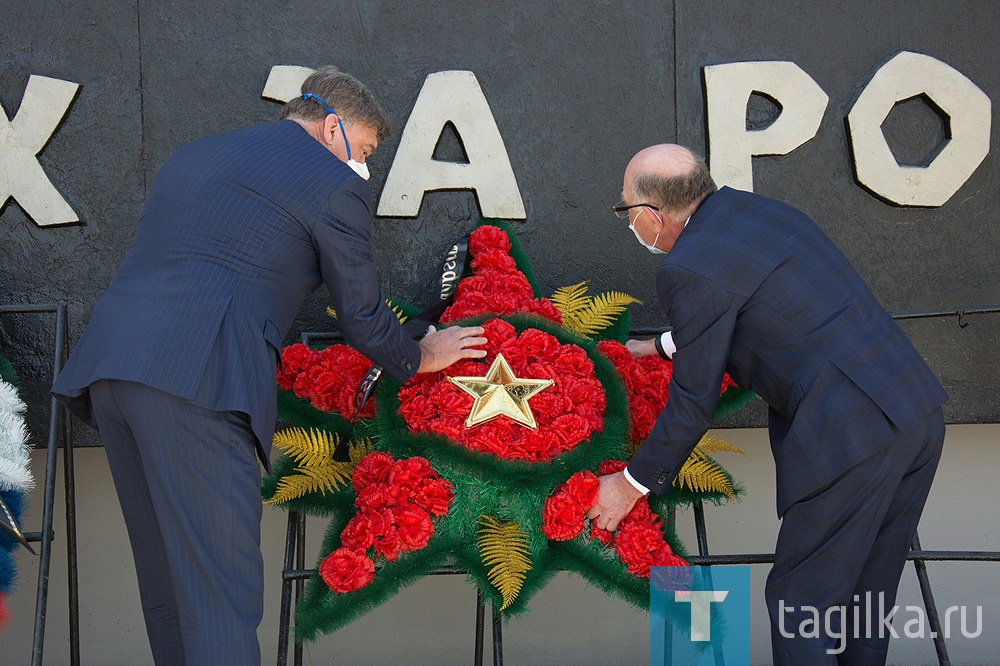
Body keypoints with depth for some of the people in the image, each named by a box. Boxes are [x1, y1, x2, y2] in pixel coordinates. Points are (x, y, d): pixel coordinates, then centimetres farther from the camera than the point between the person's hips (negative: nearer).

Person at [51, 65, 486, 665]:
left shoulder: (194, 155, 28)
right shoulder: (333, 184, 6)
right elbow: (362, 315, 11)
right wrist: (421, 359, 30)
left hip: (105, 363, 8)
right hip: (197, 379, -8)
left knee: (167, 585, 14)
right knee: (222, 590, -7)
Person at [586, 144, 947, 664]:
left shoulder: (688, 269, -11)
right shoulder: (759, 209, 16)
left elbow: (693, 406, -5)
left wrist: (632, 485, 8)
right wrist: (665, 345, 47)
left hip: (850, 438, -9)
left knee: (798, 606, 6)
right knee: (865, 591, 22)